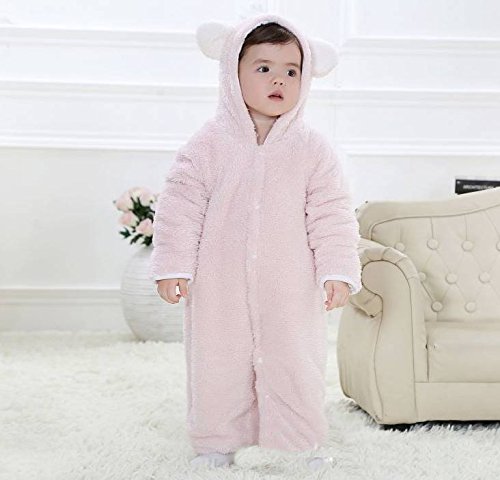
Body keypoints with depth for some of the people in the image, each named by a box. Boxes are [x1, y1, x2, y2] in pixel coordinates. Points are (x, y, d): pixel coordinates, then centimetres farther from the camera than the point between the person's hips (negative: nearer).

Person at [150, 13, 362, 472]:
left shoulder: (313, 149, -2)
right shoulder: (209, 145, -4)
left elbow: (332, 215, 0)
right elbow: (180, 206, -3)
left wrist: (338, 271, -6)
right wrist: (172, 266, -7)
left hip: (291, 291, 0)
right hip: (219, 288, 0)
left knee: (296, 364, 9)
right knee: (216, 366, 10)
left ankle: (302, 443, 28)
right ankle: (216, 443, 28)